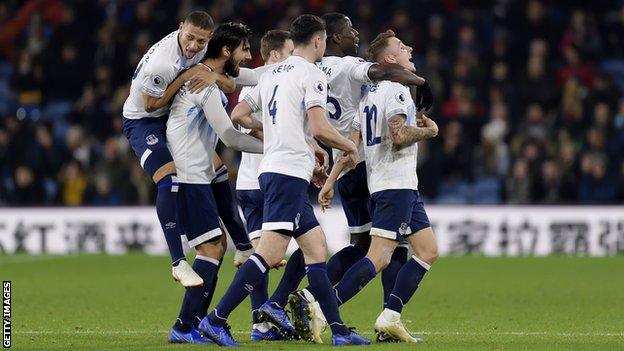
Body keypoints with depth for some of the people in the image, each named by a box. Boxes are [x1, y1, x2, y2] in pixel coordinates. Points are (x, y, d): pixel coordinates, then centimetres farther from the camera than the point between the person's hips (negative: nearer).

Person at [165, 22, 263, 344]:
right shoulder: (206, 84, -15)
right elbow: (230, 137, -18)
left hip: (196, 176, 11)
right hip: (189, 178, -11)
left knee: (218, 245, 12)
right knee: (211, 248, -12)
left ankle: (196, 321, 14)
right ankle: (184, 328, -13)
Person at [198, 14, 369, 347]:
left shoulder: (270, 74, 18)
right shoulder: (312, 75, -6)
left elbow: (237, 116, 19)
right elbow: (319, 128, -16)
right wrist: (350, 146, 2)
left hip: (272, 168, 9)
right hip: (290, 172, -9)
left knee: (316, 247, 10)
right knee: (271, 251, -14)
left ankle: (338, 330, 8)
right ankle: (216, 319, -20)